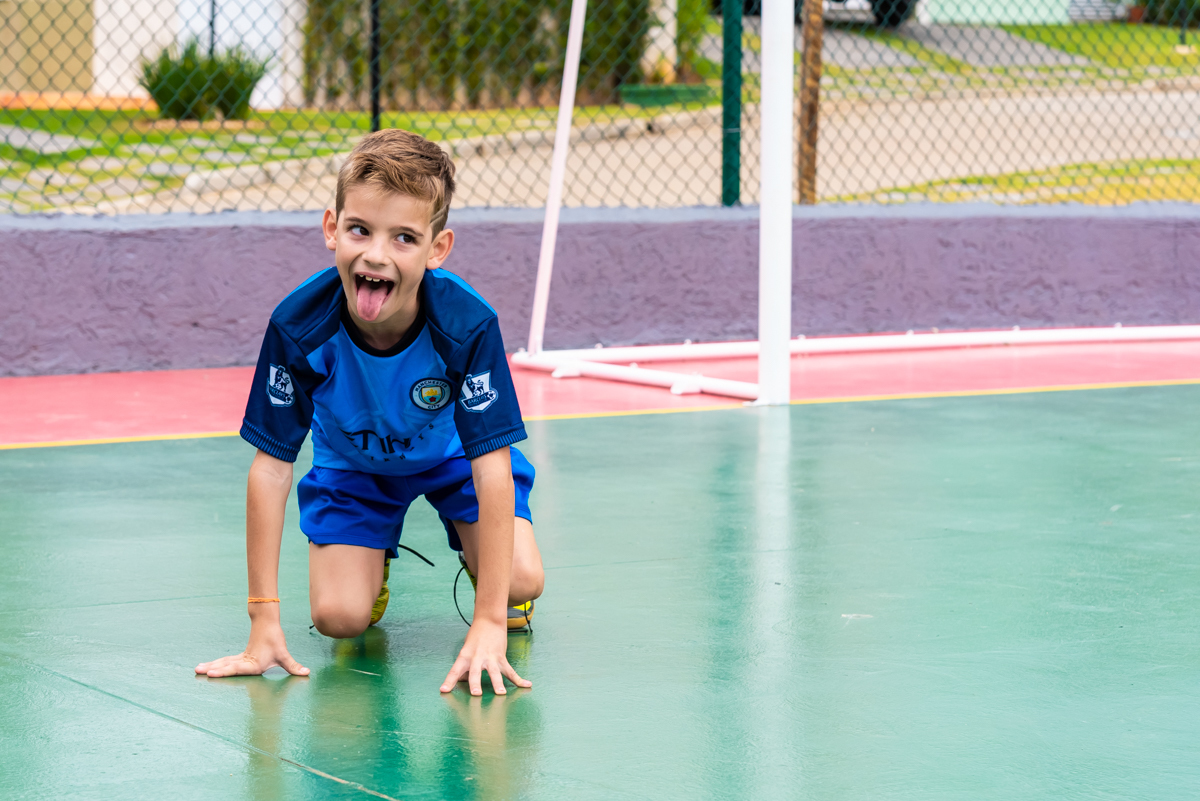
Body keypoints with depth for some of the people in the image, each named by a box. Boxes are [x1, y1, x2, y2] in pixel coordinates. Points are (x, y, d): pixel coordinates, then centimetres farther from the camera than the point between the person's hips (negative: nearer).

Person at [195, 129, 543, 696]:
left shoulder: (467, 325, -37)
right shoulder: (298, 327, -34)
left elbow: (492, 465, -35)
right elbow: (271, 467, -26)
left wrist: (488, 624, -39)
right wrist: (264, 623, -28)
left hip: (453, 455, 0)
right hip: (351, 463, 1)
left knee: (520, 581, -21)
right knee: (339, 617, -16)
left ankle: (473, 558, 15)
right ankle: (369, 561, 19)